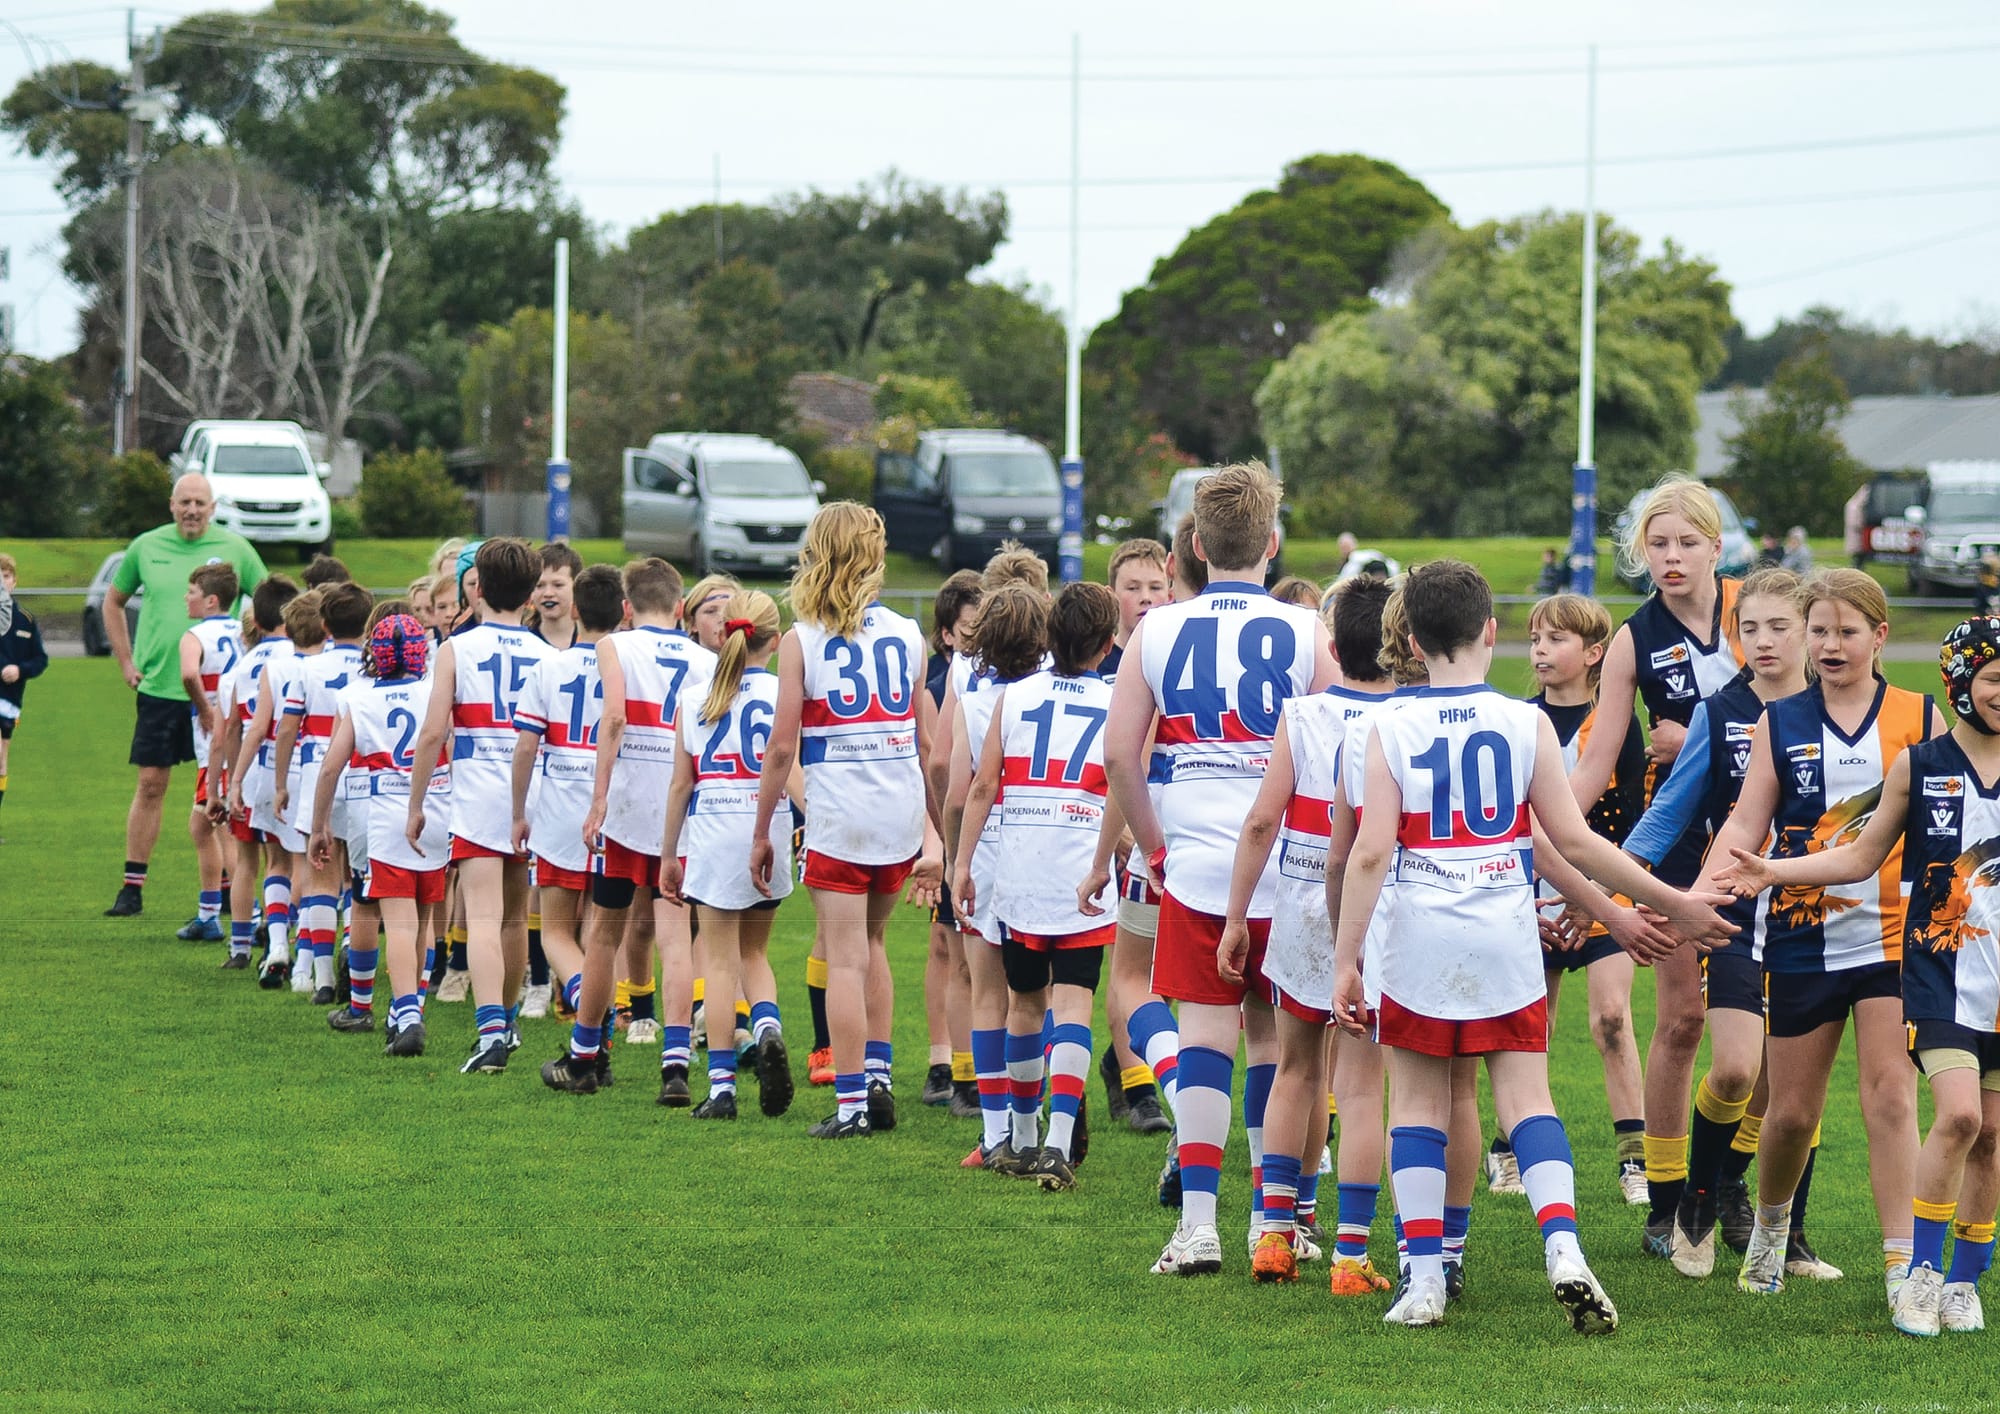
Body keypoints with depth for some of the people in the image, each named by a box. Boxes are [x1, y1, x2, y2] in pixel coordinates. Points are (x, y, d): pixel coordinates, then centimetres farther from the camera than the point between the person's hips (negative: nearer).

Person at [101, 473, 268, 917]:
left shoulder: (235, 549, 0)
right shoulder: (146, 547, 5)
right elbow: (113, 603, 18)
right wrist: (126, 662, 11)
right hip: (157, 686, 1)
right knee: (150, 784, 1)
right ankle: (132, 887, 5)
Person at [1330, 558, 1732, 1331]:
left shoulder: (1391, 728, -3)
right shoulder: (1526, 723, -1)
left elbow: (1370, 852, -9)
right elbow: (1574, 841, -2)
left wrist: (1346, 960, -5)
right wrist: (1673, 903, 7)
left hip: (1420, 946, -1)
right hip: (1506, 942, 1)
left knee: (1417, 1102, 9)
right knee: (1527, 1099, 5)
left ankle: (1425, 1275, 3)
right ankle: (1562, 1244, -16)